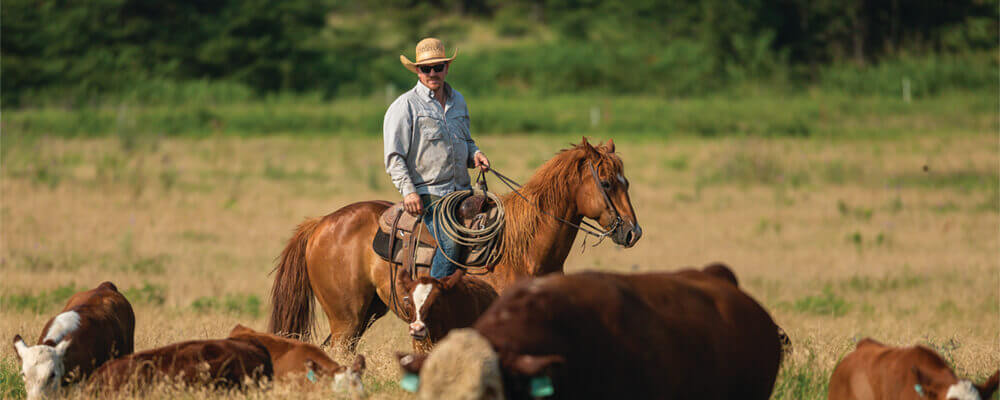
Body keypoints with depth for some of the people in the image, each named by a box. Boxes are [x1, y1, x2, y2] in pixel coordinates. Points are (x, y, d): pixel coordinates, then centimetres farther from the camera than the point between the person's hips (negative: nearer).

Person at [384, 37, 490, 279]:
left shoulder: (458, 101, 16)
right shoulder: (405, 106, -3)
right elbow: (394, 157, -6)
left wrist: (474, 155, 7)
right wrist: (408, 191, -16)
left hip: (461, 191, 6)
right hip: (427, 194, -6)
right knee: (449, 241, -26)